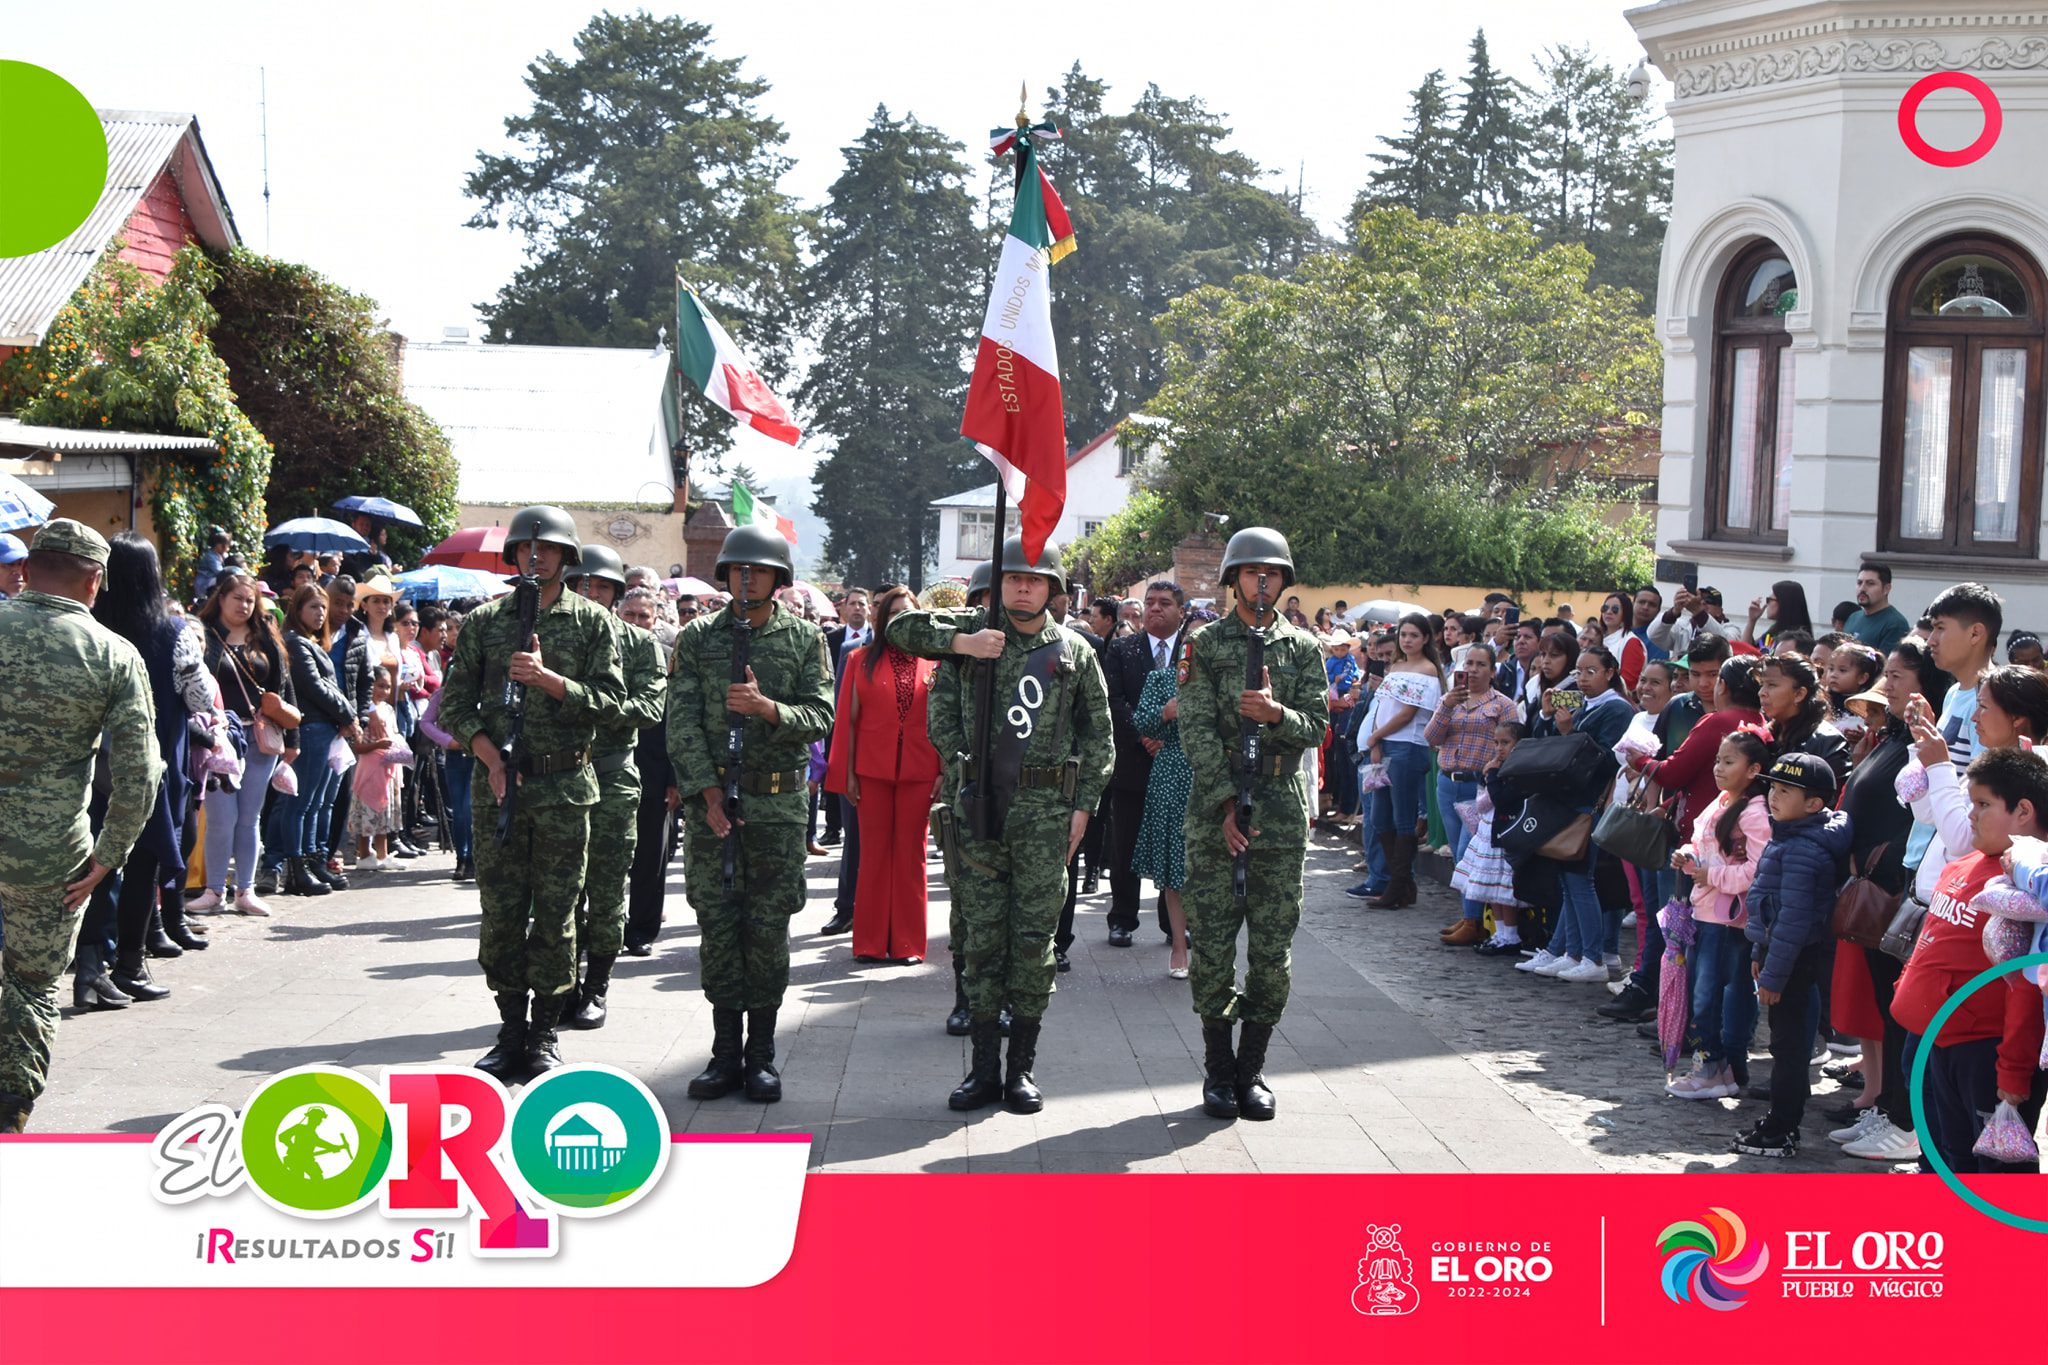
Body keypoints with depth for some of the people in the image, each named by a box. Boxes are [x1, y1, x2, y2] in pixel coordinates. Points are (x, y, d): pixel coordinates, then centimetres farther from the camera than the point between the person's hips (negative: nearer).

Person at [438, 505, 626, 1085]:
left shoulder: (591, 621, 5)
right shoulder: (485, 621, 9)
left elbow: (610, 699, -4)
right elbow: (455, 703, 8)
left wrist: (547, 678, -15)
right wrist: (488, 753, -7)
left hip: (565, 787, -2)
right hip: (498, 784, 2)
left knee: (556, 914, 1)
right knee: (501, 912, 3)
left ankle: (546, 1031, 11)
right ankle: (512, 1030, 13)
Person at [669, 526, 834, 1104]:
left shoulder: (804, 638, 3)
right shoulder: (698, 638, 5)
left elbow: (820, 716, -4)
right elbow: (682, 721, 0)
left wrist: (767, 707, -21)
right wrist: (708, 791, -9)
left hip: (778, 802, -1)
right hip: (710, 799, 1)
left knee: (768, 927, 1)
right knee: (717, 925, 3)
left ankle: (761, 1054, 9)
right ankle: (725, 1052, 11)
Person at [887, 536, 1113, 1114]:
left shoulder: (1074, 651, 7)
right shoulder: (975, 628, 7)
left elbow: (1099, 736, 9)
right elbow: (900, 628, 4)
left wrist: (1083, 805, 1)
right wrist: (960, 642, -9)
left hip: (1045, 811, -1)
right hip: (979, 806, 1)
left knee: (1034, 937, 2)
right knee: (982, 935, 4)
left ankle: (1023, 1067, 10)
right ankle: (984, 1066, 10)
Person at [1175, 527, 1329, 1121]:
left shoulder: (1302, 647, 10)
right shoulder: (1207, 644, 4)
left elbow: (1316, 727, 5)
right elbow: (1197, 731, -3)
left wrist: (1277, 714, -16)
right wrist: (1226, 803, -12)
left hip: (1282, 811, 2)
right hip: (1215, 809, -2)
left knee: (1273, 952, 2)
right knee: (1212, 946, 0)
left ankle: (1252, 1068, 12)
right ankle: (1218, 1070, 11)